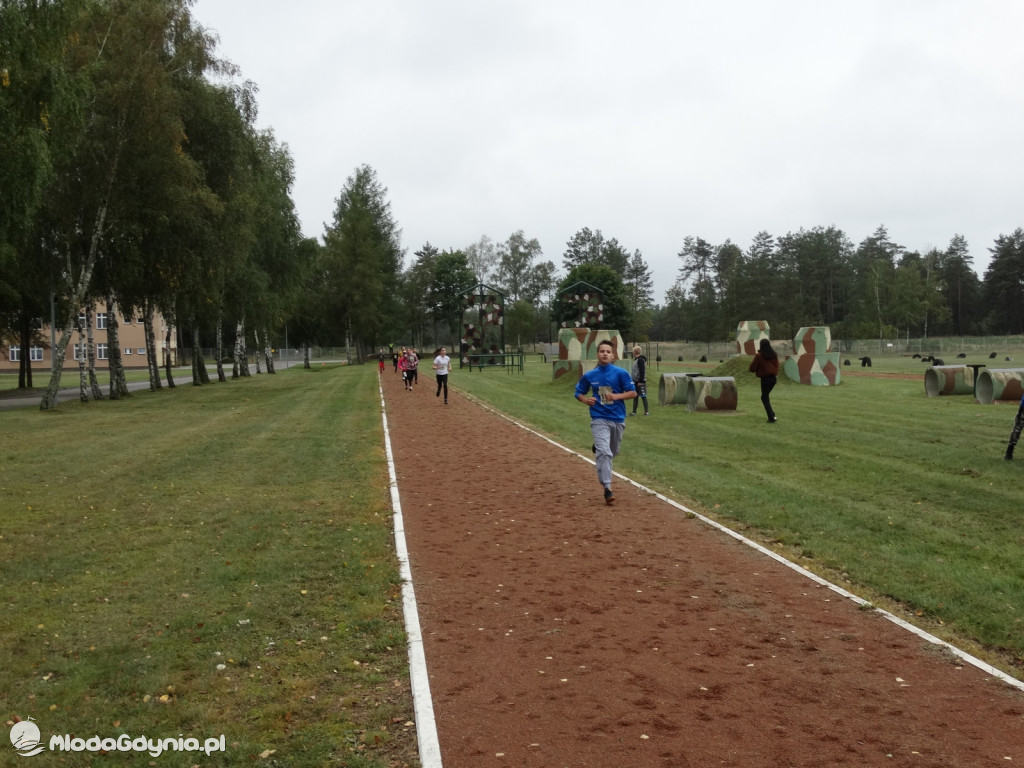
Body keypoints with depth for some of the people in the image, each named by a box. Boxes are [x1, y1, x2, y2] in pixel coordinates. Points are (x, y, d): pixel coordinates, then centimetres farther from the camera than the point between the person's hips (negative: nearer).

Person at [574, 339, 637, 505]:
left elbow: (633, 392, -4)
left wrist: (616, 396, -19)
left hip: (618, 419, 2)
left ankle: (598, 447, 55)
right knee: (604, 452, -17)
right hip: (600, 420, -2)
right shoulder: (589, 375, -1)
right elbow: (578, 393, 11)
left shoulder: (620, 373, -6)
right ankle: (607, 488, -17)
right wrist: (585, 400, -11)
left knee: (612, 452, 20)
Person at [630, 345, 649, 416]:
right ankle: (634, 412, 16)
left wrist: (640, 381, -23)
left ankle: (646, 412, 1)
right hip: (636, 381, 10)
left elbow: (642, 371, -22)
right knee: (635, 397, 11)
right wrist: (633, 381, 19)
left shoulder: (640, 360, -16)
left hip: (640, 382, -10)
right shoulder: (636, 359, 14)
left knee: (643, 397, -4)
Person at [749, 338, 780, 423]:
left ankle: (771, 418, -4)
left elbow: (752, 368, -7)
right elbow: (777, 365, 15)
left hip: (765, 378, -6)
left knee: (764, 398, 5)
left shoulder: (759, 356, -12)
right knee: (765, 396, 20)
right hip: (773, 377, 6)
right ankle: (772, 415, 16)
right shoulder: (774, 355, 4)